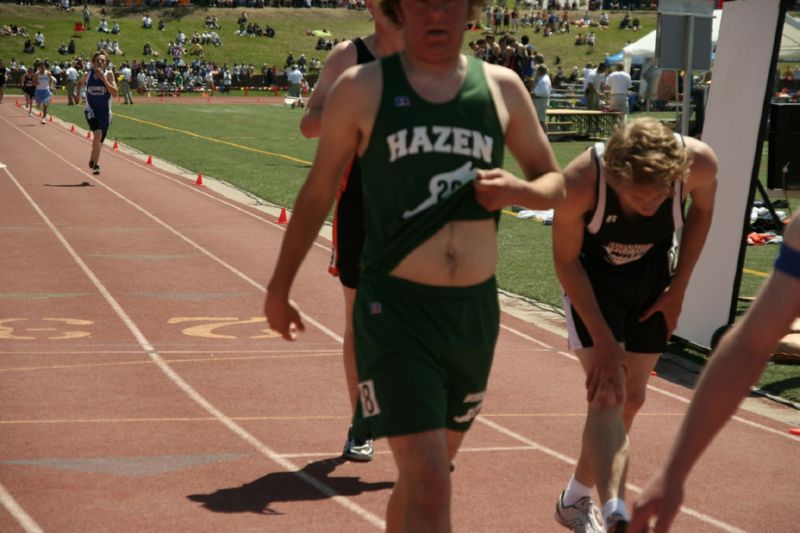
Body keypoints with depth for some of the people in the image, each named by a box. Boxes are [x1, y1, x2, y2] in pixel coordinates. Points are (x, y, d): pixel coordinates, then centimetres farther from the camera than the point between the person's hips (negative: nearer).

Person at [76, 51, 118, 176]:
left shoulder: (108, 74, -7)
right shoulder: (87, 75, -2)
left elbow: (114, 93, -19)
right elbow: (80, 83, 23)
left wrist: (103, 78, -24)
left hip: (105, 112, 1)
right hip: (91, 110, -1)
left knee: (99, 141, 13)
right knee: (97, 134, -25)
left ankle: (93, 161, 39)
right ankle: (95, 165, -18)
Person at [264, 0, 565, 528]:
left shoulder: (502, 87, 5)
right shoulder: (362, 88, -2)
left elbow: (555, 183, 15)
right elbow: (317, 193, 7)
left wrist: (519, 190, -9)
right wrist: (279, 289, 13)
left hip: (474, 310, 4)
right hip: (395, 309, -4)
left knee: (429, 469, 19)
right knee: (429, 484, -14)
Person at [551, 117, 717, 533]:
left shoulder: (698, 162, -30)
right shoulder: (580, 181, -36)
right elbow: (566, 261, -20)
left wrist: (678, 288, -4)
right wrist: (602, 340, -23)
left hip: (652, 281, 3)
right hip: (592, 279, -3)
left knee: (630, 399, 9)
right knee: (607, 394, -21)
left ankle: (576, 499, 29)